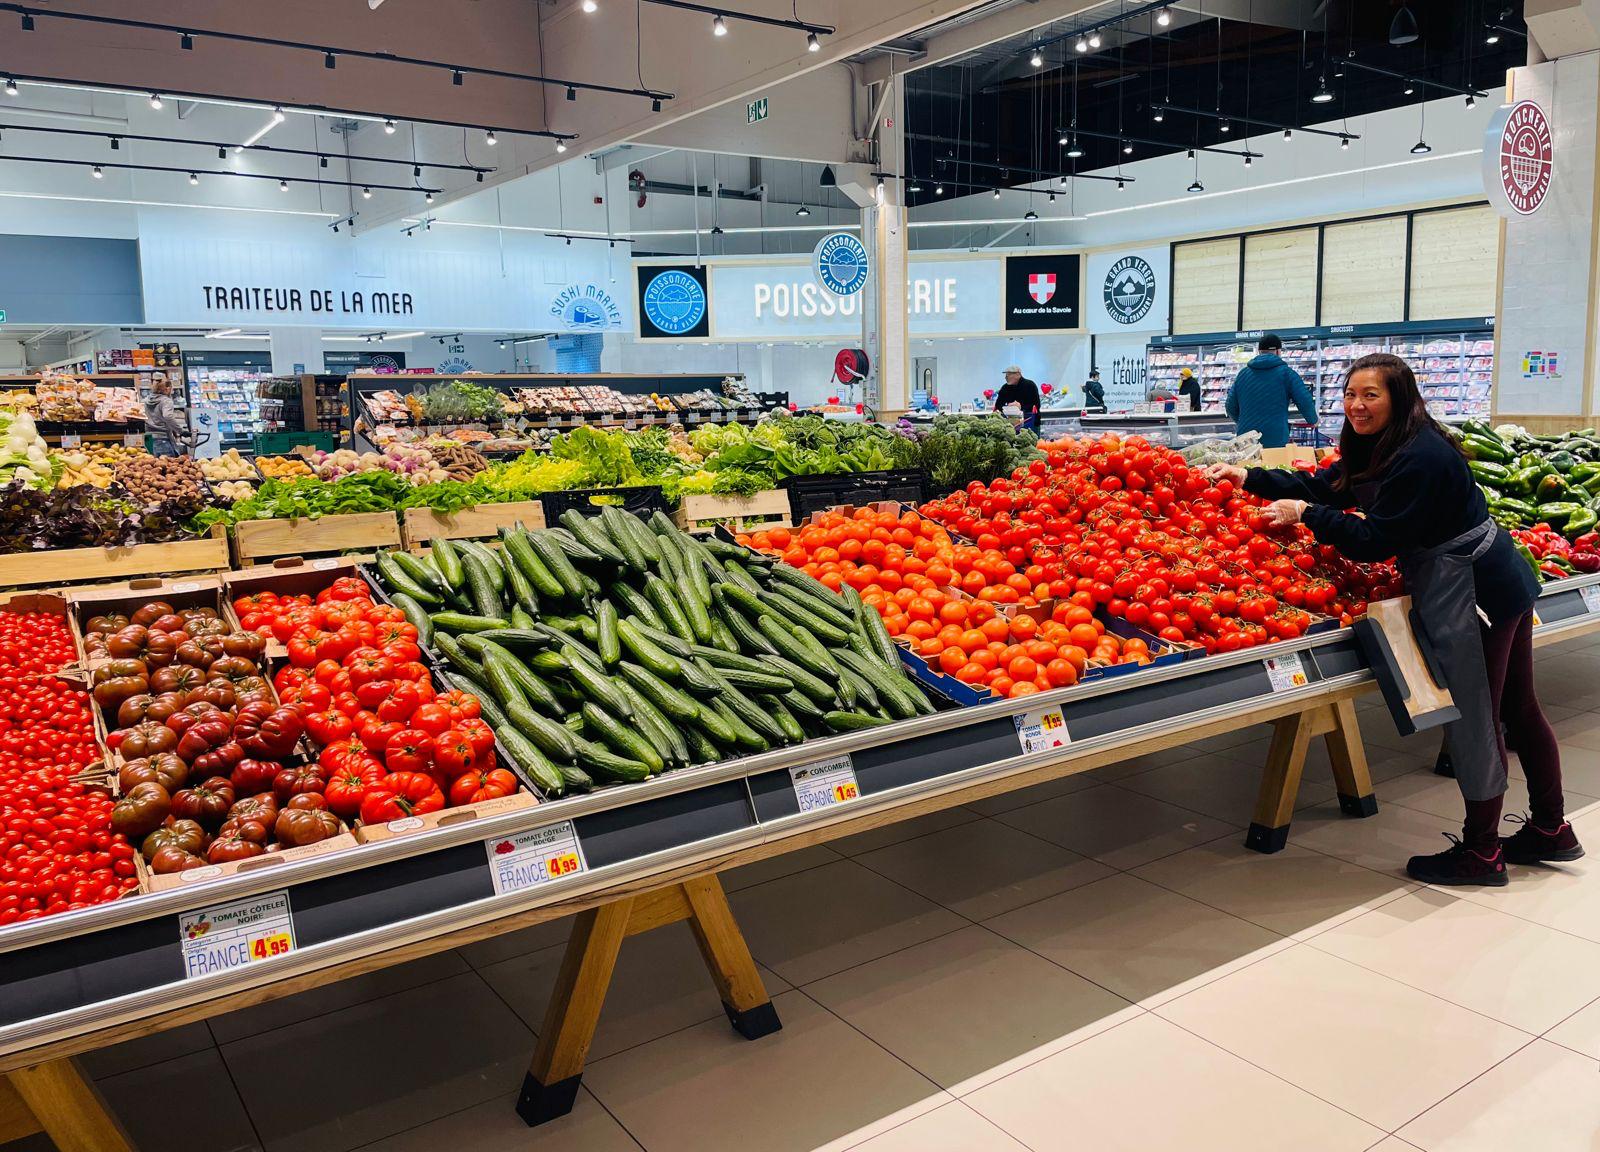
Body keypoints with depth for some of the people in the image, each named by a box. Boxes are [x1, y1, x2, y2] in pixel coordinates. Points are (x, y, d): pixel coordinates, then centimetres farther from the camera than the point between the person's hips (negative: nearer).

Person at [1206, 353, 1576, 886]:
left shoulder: (1418, 458, -22)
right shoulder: (1377, 447, 9)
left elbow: (1376, 539, -22)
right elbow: (1324, 485, 15)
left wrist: (1305, 513, -15)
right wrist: (1251, 478, 9)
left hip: (1469, 592, -11)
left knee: (1474, 721, -1)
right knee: (1518, 709, 19)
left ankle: (1480, 853, 11)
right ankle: (1551, 830, 33)